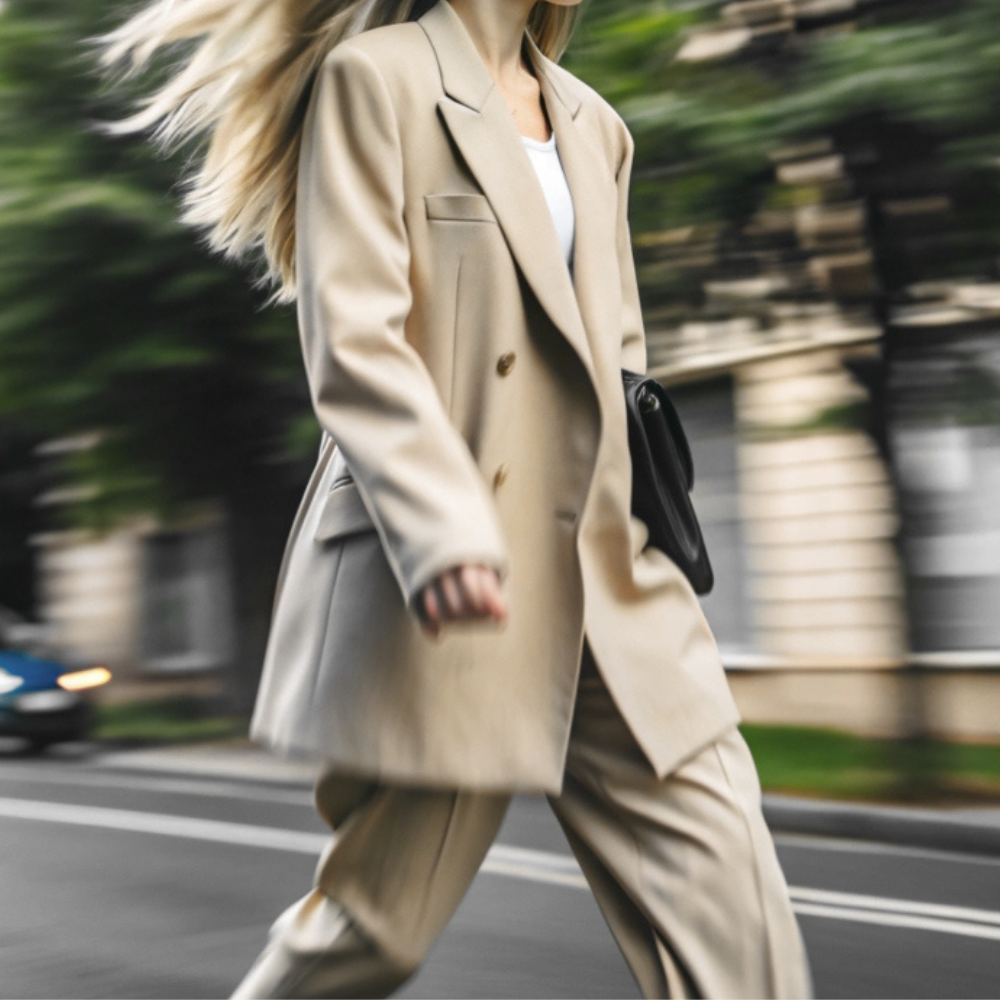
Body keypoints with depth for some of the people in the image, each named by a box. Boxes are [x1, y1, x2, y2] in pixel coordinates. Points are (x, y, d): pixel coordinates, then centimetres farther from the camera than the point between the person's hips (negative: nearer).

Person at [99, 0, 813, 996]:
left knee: (721, 882, -2)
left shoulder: (594, 126, 19)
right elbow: (352, 339, -12)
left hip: (604, 576, 7)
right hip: (444, 576, -6)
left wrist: (657, 544, 18)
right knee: (380, 916, 3)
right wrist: (442, 529, -25)